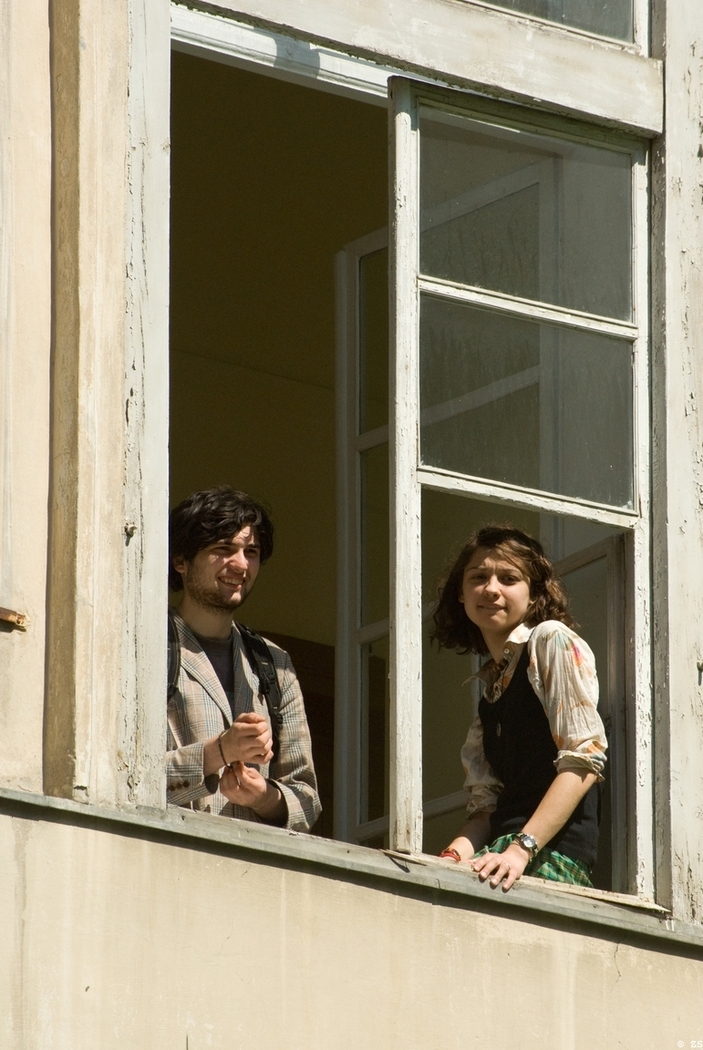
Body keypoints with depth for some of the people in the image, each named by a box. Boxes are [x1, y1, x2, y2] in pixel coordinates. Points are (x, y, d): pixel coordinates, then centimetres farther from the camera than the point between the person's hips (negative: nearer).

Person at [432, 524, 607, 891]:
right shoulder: (489, 685, 24)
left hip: (550, 854, -7)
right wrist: (455, 855, -6)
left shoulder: (552, 641, 2)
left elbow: (585, 759, -9)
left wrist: (521, 849, -19)